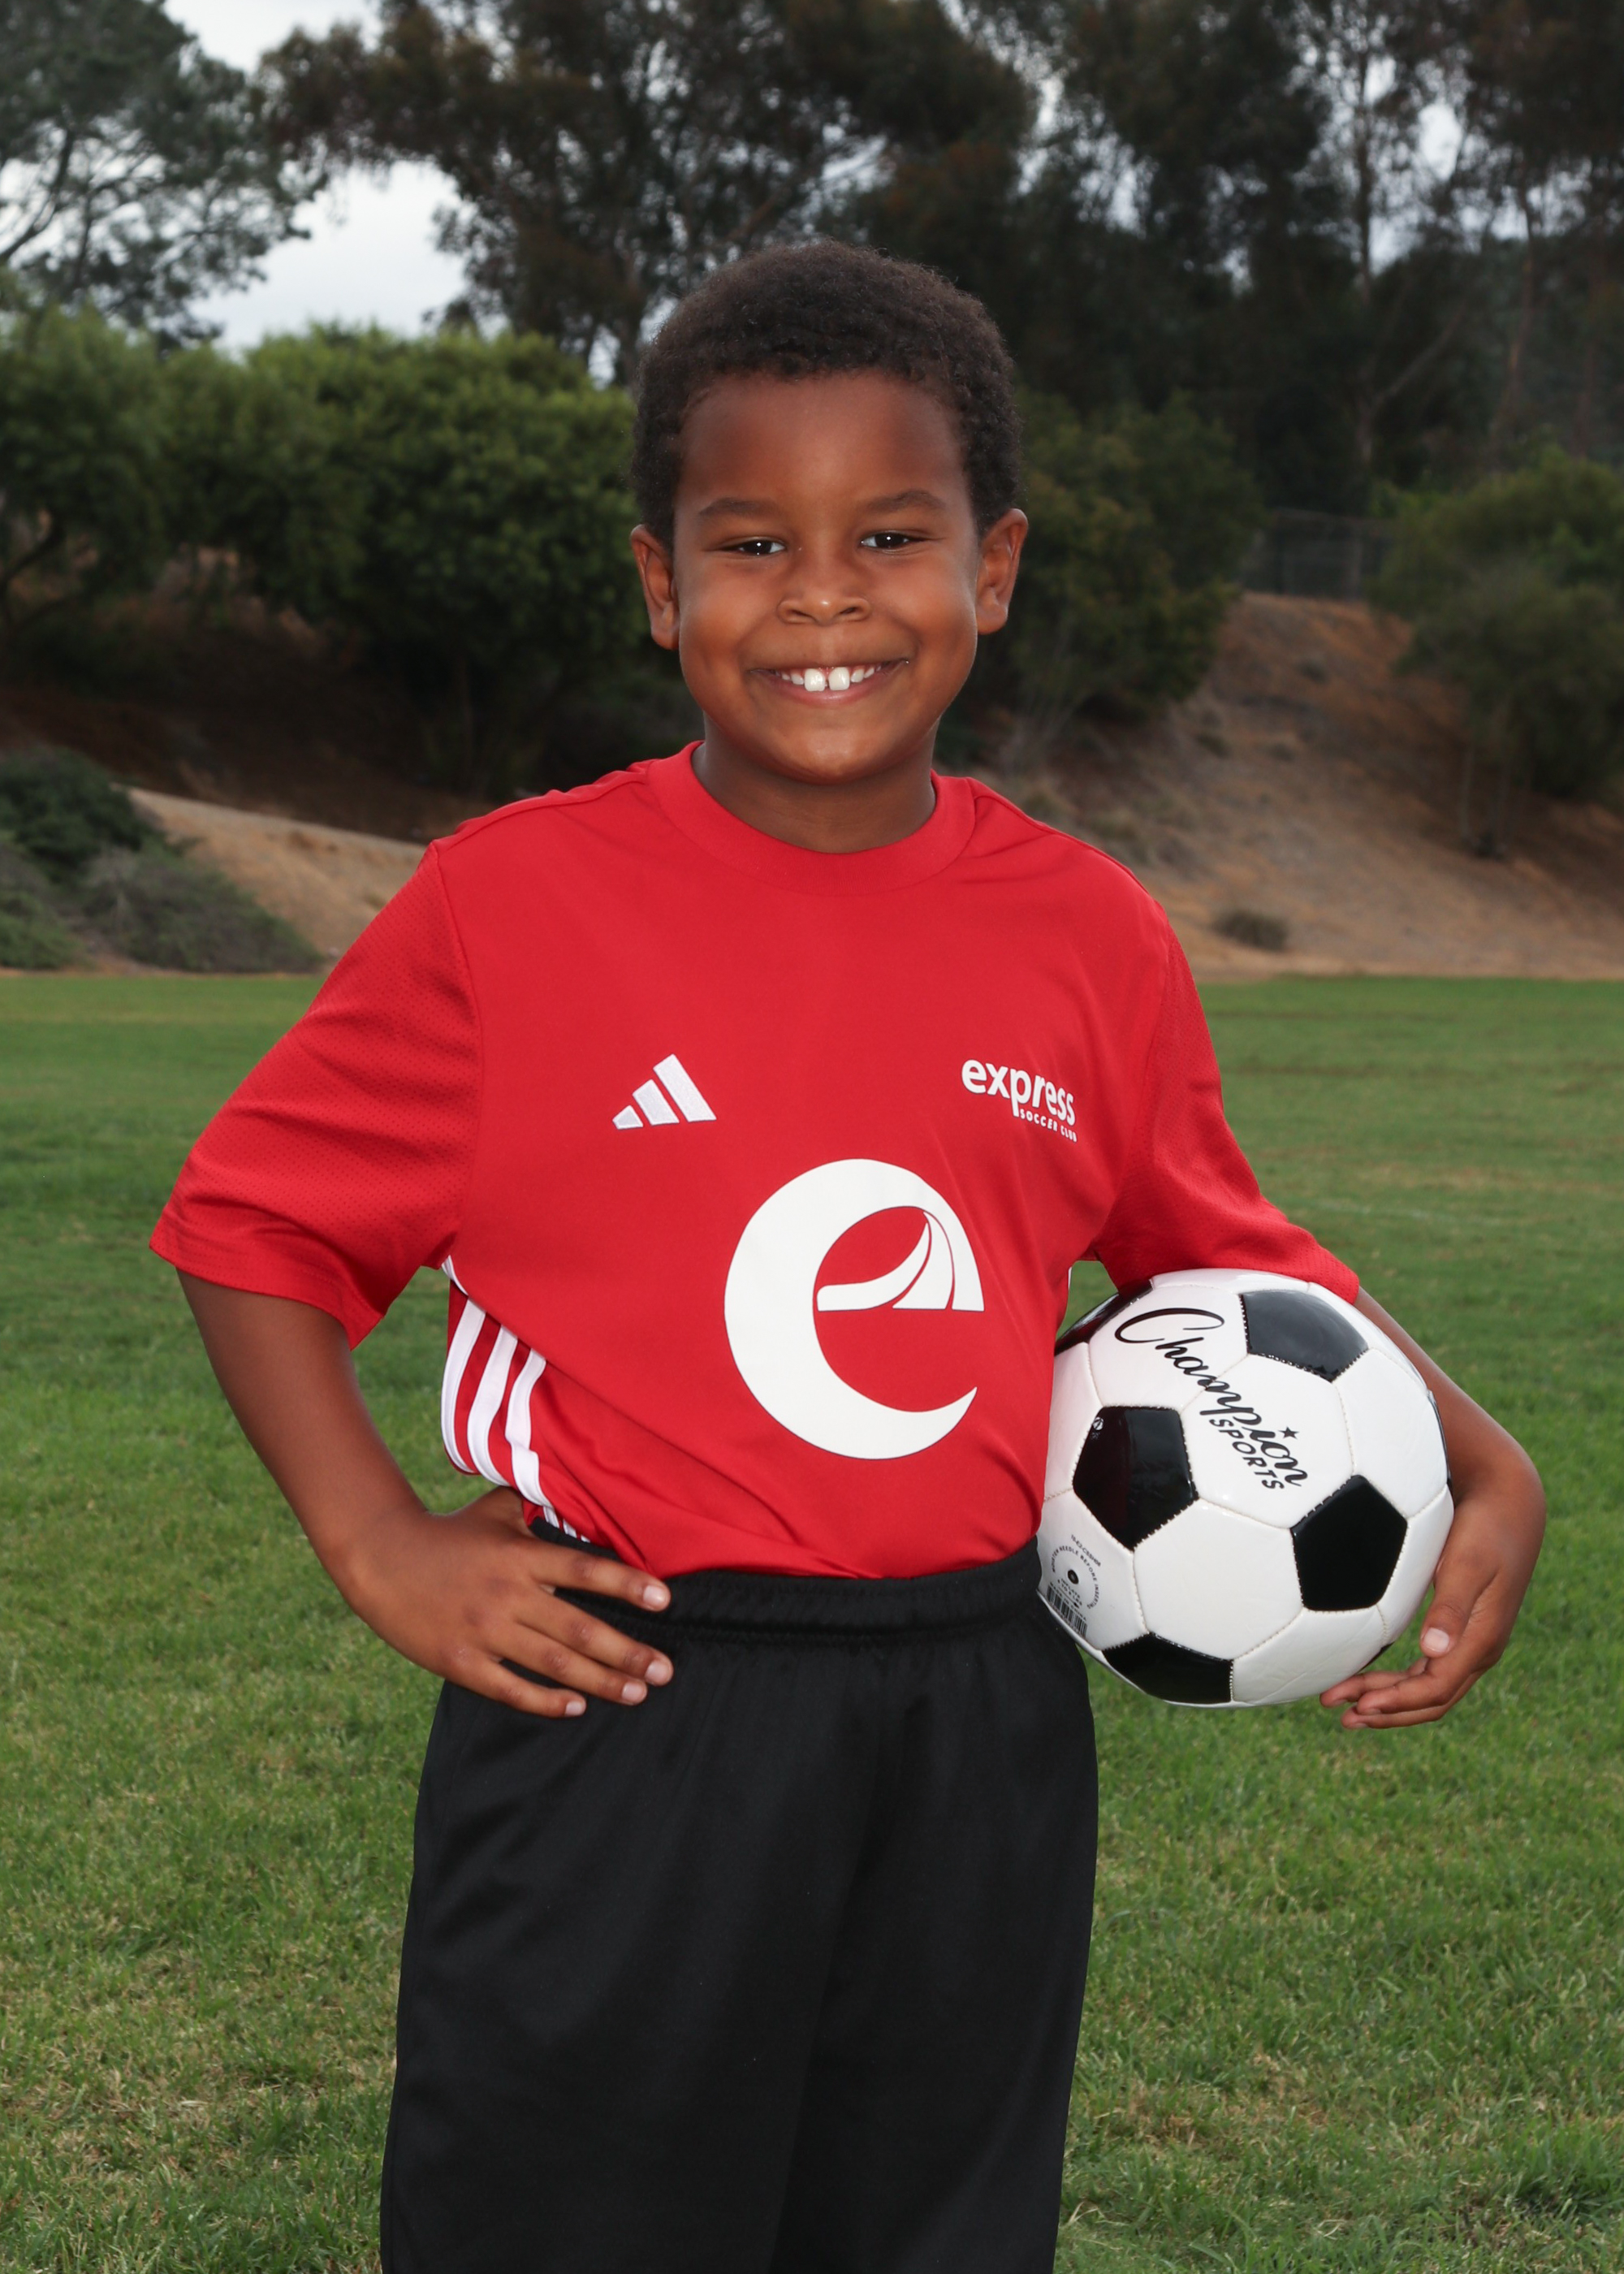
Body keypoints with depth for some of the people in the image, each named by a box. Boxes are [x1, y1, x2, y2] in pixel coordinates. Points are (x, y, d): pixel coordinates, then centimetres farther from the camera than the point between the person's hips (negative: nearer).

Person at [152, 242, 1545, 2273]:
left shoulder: (1089, 940, 2)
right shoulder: (517, 907, -7)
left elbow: (1230, 1262, 16)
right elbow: (250, 1221, 2)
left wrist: (1482, 1465, 4)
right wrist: (378, 1544, -9)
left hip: (982, 1736, 3)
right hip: (619, 1725, -3)